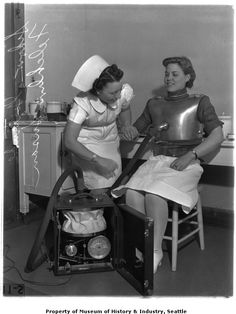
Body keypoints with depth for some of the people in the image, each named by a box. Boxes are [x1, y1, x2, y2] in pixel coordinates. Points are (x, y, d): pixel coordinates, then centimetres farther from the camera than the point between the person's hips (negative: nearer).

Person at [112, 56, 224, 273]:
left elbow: (217, 137, 3)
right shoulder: (154, 104, 25)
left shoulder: (199, 103, 12)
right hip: (157, 161, 4)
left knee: (154, 195, -31)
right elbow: (136, 129, 30)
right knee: (132, 193, -27)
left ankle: (155, 252, -16)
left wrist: (191, 155, -10)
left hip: (185, 164, -3)